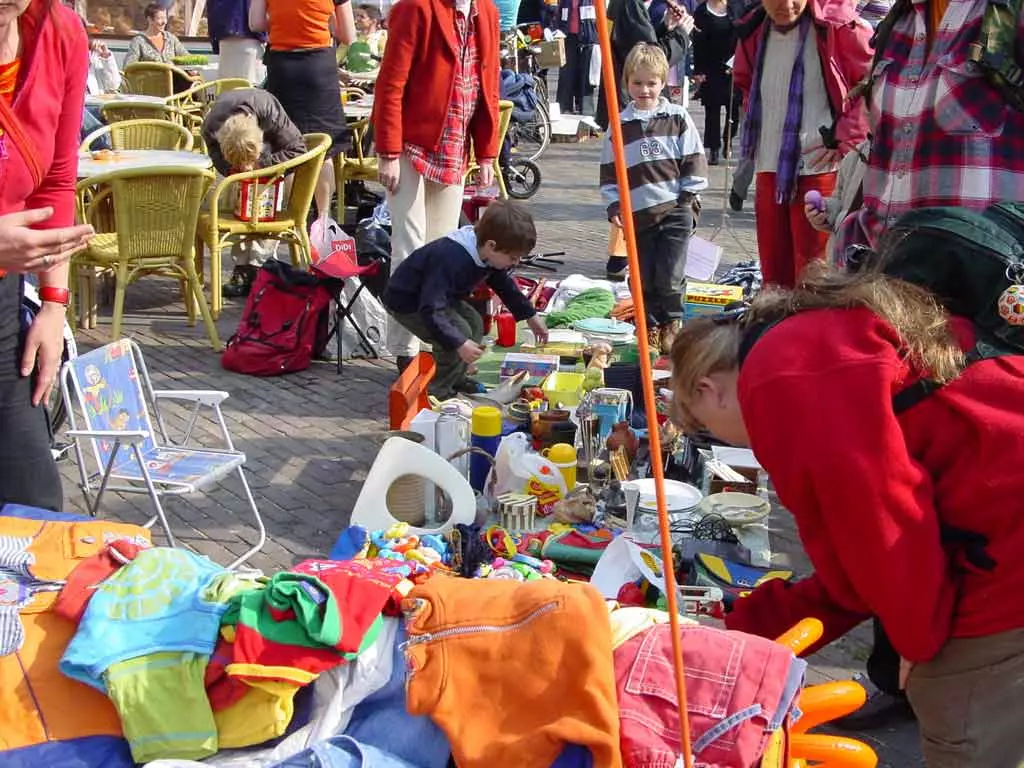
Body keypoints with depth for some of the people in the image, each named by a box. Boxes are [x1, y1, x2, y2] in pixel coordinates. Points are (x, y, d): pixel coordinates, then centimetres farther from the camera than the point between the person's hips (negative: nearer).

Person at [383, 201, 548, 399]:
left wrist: (530, 315, 13)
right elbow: (431, 310, -40)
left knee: (474, 323, 7)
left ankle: (456, 377, 20)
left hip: (436, 294, 9)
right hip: (405, 301, -9)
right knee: (460, 332, -21)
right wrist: (459, 344, -40)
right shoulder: (451, 260, -39)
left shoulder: (489, 255, -10)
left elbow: (504, 285, 12)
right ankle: (437, 390, -8)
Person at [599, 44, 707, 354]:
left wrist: (689, 196, 0)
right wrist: (614, 206, 1)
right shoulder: (620, 124, 6)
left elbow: (694, 161, 6)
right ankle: (650, 326, 20)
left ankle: (672, 323, 14)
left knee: (670, 277, -7)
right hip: (639, 212, 2)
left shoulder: (677, 118, 4)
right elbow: (609, 170, 9)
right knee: (643, 279, 5)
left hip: (675, 209, -2)